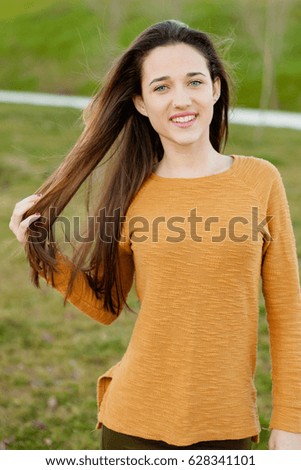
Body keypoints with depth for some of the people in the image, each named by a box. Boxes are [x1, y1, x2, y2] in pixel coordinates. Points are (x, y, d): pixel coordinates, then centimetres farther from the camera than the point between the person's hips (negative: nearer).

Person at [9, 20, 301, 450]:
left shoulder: (260, 181, -6)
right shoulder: (132, 195, -3)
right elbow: (104, 306, 7)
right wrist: (43, 252, -5)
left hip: (229, 425, 0)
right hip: (137, 421, 0)